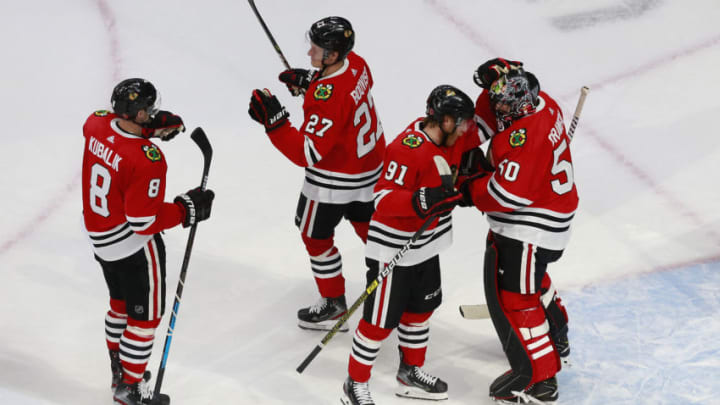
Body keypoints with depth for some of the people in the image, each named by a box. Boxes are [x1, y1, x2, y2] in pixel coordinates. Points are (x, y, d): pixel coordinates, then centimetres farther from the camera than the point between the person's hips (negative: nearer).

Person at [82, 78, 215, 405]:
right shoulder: (147, 160, -32)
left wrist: (151, 126, 2)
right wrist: (186, 209, -17)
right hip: (133, 246, -8)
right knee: (146, 314, 9)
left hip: (99, 238, 8)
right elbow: (144, 222, -28)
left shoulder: (97, 123, -12)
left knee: (121, 302, 28)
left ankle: (118, 369, 44)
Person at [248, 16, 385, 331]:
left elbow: (307, 153, -32)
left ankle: (334, 304, 24)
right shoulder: (355, 63, -9)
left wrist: (273, 120, -38)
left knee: (315, 234, 11)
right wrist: (309, 81, 4)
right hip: (370, 161, 8)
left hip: (336, 180, -8)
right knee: (366, 222, 26)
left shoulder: (327, 100, -35)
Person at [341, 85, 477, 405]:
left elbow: (480, 129, 18)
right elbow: (383, 199, -32)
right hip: (393, 250, -9)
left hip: (426, 245, 9)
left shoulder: (449, 137, -2)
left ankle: (410, 373, 41)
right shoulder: (408, 149, -29)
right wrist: (422, 201, -44)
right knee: (380, 319, -1)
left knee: (421, 308, 22)